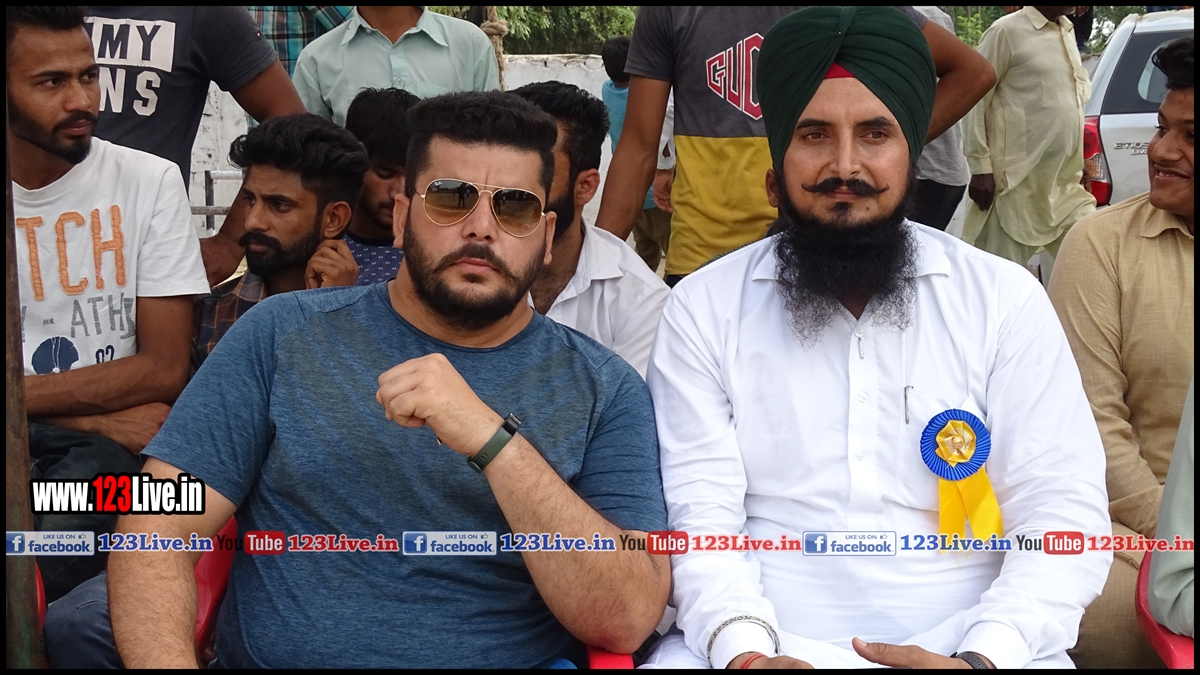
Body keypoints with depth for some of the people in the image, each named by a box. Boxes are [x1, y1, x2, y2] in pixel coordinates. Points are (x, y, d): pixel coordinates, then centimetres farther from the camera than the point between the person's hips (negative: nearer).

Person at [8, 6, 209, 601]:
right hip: (22, 446, 1)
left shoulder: (148, 182, 0)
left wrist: (24, 394, -12)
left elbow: (166, 369, -5)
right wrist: (96, 415, -13)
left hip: (110, 445, -1)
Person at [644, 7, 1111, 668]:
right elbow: (701, 517, -3)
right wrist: (743, 648, -21)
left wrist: (981, 657, -18)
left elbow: (1063, 516, -2)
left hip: (966, 643, 1)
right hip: (769, 642, 0)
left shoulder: (1005, 300, 2)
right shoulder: (704, 307, 2)